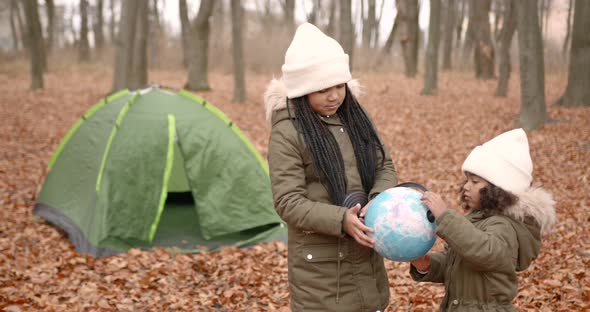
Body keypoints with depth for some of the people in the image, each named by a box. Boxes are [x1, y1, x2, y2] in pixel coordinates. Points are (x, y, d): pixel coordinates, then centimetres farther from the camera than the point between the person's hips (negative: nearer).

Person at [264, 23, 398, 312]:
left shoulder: (354, 117, 3)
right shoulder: (287, 133, -15)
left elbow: (384, 167, 6)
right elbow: (288, 203, -18)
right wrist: (341, 220, -30)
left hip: (364, 256, 6)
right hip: (320, 264, -6)